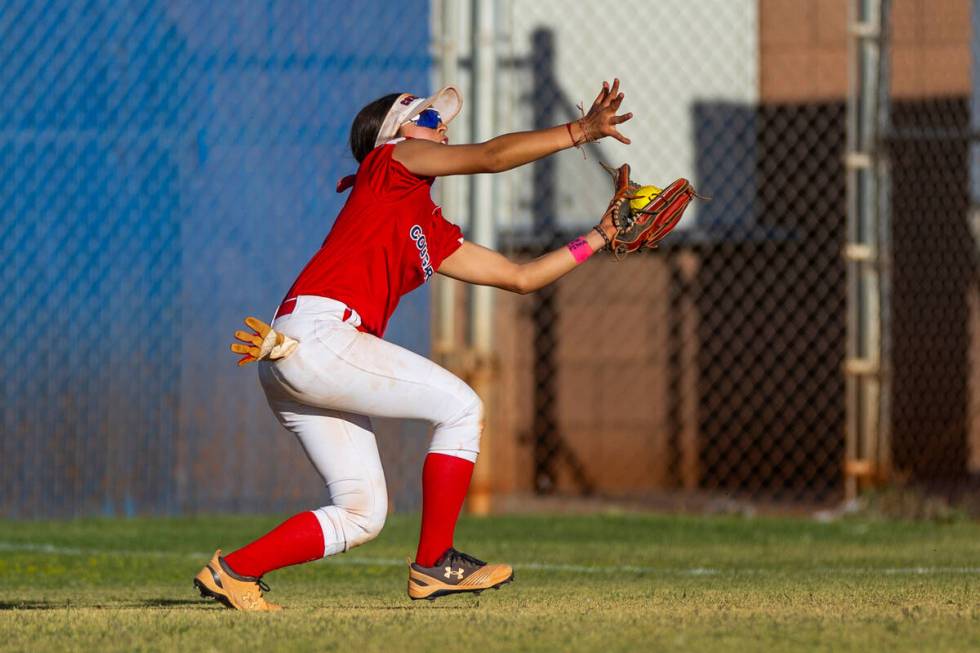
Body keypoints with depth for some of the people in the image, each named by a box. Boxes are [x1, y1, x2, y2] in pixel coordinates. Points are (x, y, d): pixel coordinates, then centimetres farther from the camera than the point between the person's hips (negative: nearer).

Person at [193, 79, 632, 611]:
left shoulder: (432, 233, 28)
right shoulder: (390, 160, 8)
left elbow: (520, 277, 31)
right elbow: (491, 156, -5)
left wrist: (599, 237, 31)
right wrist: (580, 131, -2)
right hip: (316, 333, -9)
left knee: (361, 516, 9)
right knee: (461, 408, -5)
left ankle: (235, 569, 8)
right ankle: (434, 564, -2)